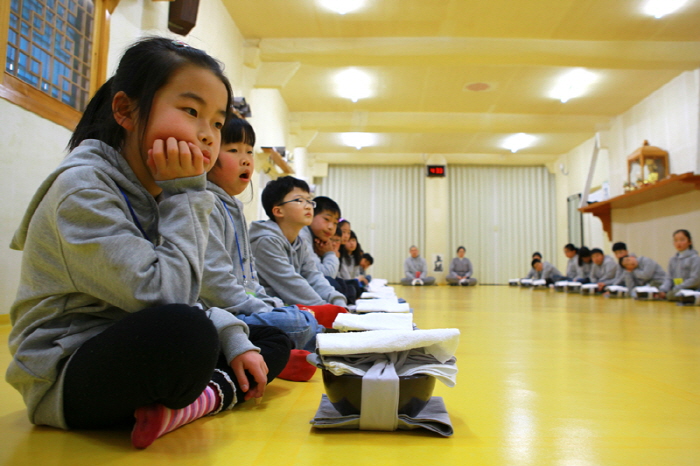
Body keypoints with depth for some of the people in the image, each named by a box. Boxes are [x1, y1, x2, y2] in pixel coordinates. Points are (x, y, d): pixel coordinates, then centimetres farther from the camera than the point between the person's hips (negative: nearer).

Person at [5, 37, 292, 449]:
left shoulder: (159, 194, 8)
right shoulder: (82, 188, -18)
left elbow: (185, 295, 10)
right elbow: (160, 296, -27)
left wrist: (236, 342, -4)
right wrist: (186, 195, -20)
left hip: (133, 356, 9)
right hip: (66, 379, -8)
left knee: (274, 342, 6)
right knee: (185, 329, -39)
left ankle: (201, 397, -16)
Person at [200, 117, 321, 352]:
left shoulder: (233, 207, 21)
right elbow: (213, 278, -21)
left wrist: (274, 305, 10)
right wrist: (265, 311, -16)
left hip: (246, 309, 10)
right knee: (304, 324, -24)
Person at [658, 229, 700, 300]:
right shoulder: (673, 260, 16)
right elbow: (669, 278, 11)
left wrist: (676, 289, -18)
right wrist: (663, 290, -10)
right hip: (674, 292, 5)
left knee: (671, 295, -35)